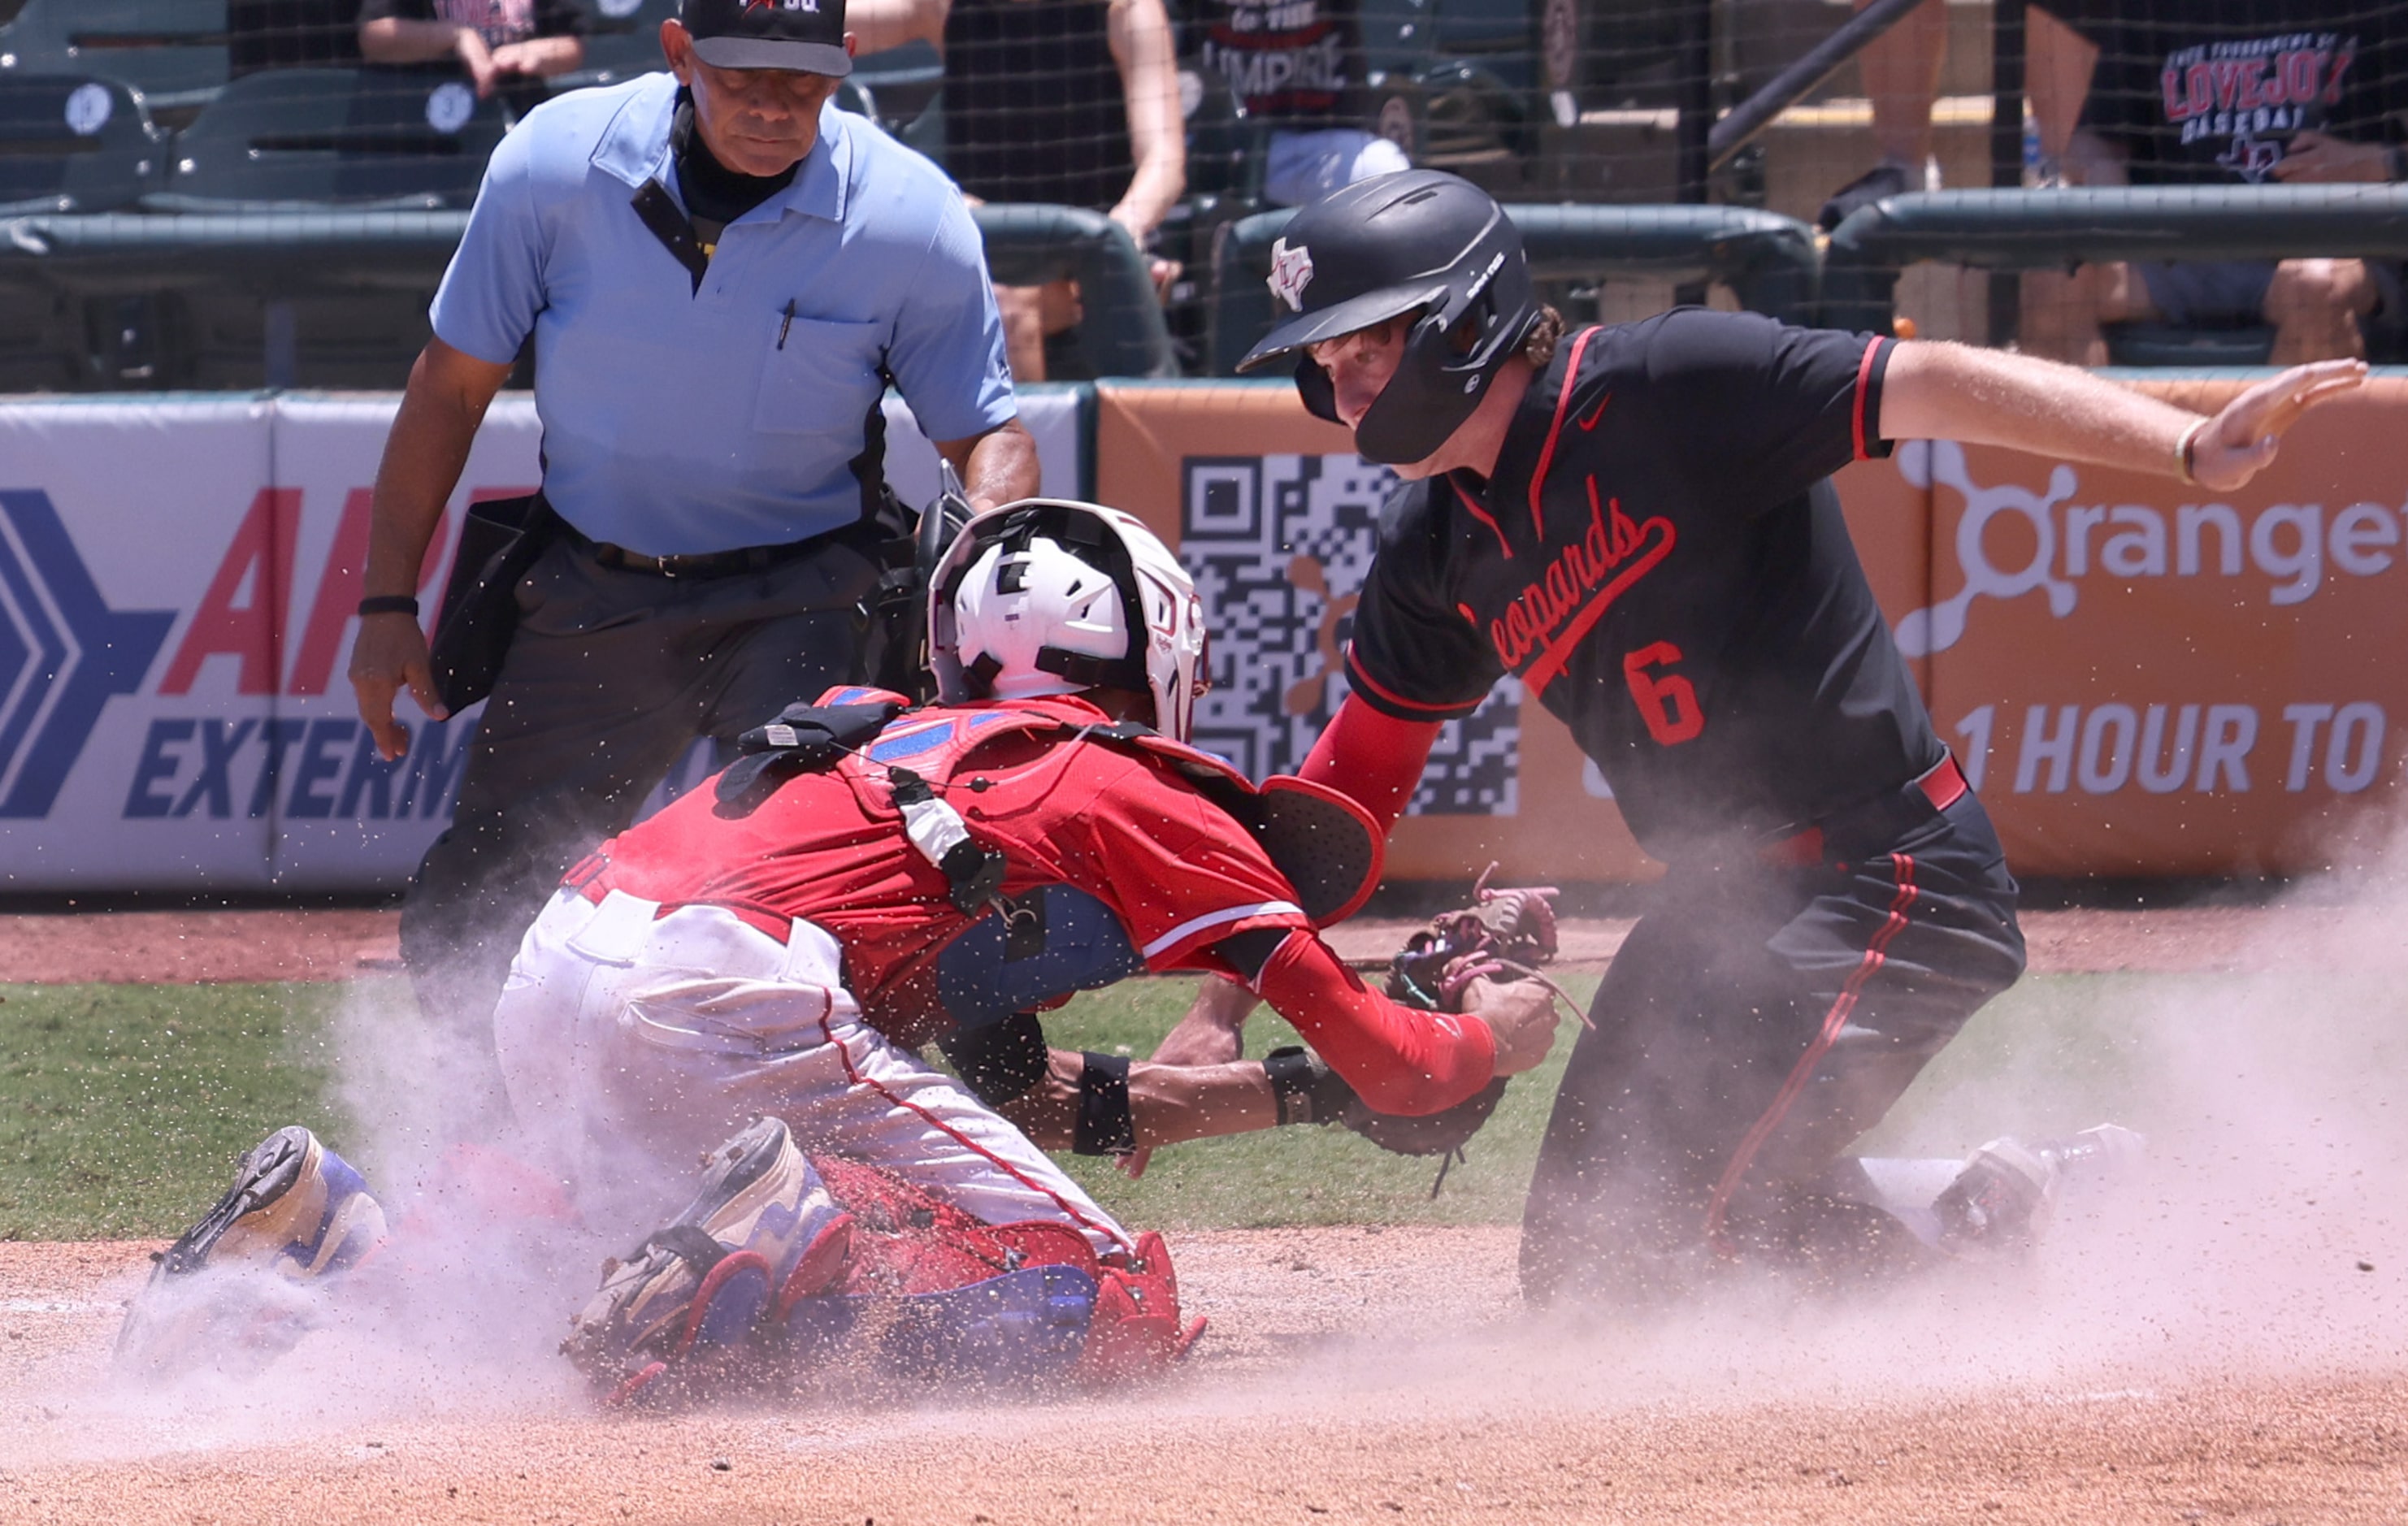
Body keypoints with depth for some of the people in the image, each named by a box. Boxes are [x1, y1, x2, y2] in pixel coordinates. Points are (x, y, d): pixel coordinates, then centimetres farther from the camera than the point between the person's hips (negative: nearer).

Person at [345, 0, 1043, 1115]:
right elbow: (451, 386, 1)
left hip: (800, 599, -3)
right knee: (464, 934, 6)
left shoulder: (910, 220, -15)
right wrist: (387, 604, 1)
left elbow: (988, 432, -5)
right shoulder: (556, 165, -12)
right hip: (590, 598, 3)